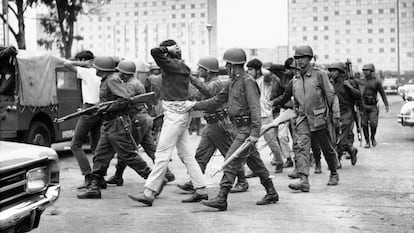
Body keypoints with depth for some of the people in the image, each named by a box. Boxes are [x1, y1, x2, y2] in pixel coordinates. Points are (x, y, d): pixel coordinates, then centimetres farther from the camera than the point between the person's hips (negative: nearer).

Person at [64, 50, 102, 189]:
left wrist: (83, 63, -2)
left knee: (75, 145, -2)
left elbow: (66, 64, -10)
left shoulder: (86, 72, -6)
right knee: (96, 146, 14)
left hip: (89, 110, -8)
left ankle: (88, 177, -12)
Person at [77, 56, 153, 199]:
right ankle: (94, 188, 10)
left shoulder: (112, 80, -14)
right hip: (108, 124, 10)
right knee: (100, 156, 8)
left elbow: (125, 98, -23)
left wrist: (107, 108, -20)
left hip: (117, 123, -10)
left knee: (128, 155, -6)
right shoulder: (106, 81, 17)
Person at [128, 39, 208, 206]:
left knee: (162, 153, -8)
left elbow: (154, 52, -22)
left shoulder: (174, 65, -14)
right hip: (180, 113, 10)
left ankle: (149, 193, -6)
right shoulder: (183, 67, 12)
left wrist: (168, 49, -9)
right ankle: (201, 190, 15)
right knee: (185, 153, 12)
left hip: (175, 114, -10)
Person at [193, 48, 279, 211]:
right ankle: (271, 194, 26)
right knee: (255, 162, 15)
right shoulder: (232, 83, 14)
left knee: (231, 161, -13)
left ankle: (221, 199, -15)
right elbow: (217, 100, 21)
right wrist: (195, 106, 15)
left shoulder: (248, 82, -14)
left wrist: (255, 133, -26)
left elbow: (255, 109, -20)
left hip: (246, 129, -9)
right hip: (238, 129, 9)